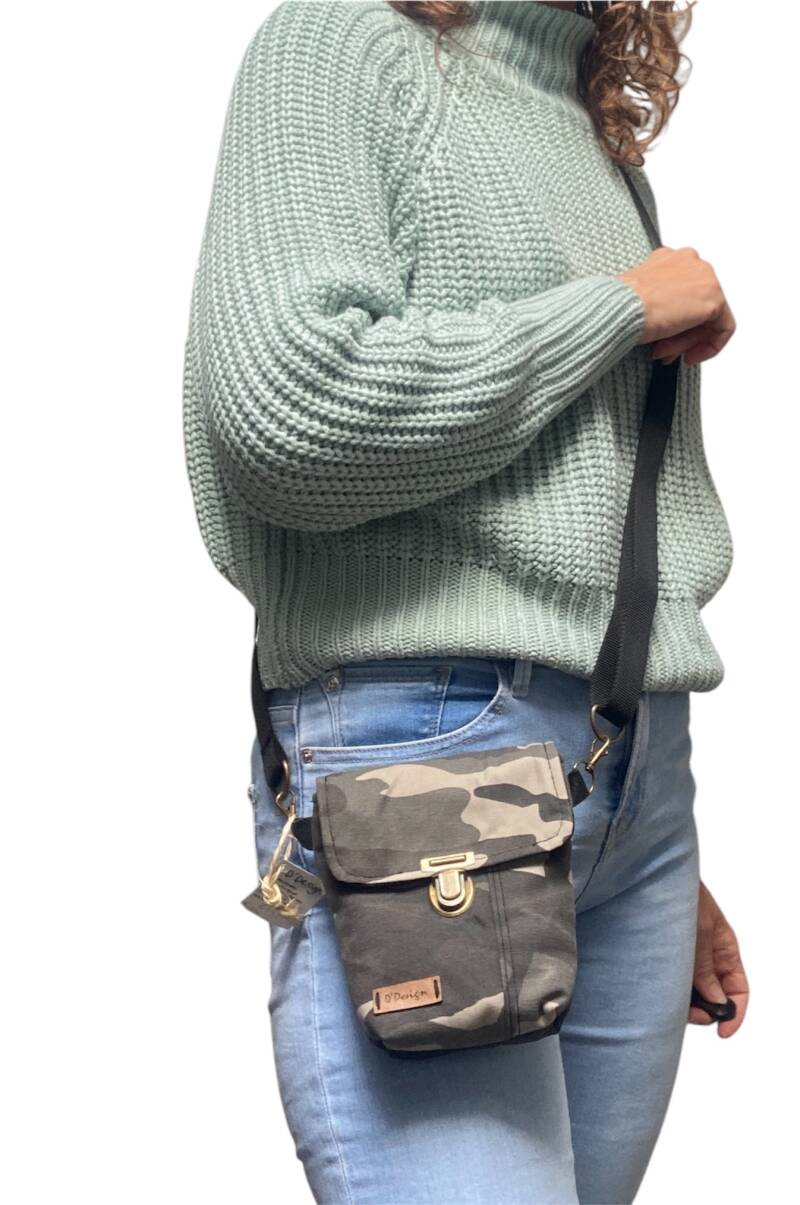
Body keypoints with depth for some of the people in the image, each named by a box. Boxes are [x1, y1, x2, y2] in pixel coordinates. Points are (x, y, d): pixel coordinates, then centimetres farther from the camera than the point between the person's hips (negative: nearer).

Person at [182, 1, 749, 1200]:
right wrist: (622, 307, -4)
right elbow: (284, 408, -17)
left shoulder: (616, 160, 22)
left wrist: (670, 861, 23)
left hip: (641, 780, 7)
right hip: (423, 748, -6)